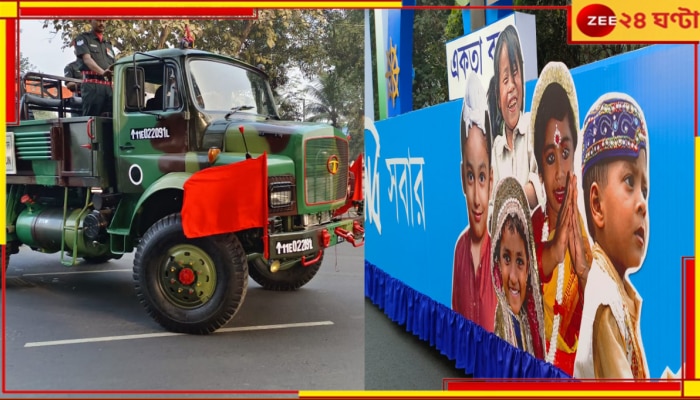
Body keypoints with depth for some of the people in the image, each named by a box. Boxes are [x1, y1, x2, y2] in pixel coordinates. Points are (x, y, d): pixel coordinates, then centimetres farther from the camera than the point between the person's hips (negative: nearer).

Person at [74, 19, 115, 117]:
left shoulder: (108, 44, 28)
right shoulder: (83, 38, 11)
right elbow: (86, 58, -7)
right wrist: (102, 72, -26)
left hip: (109, 87, 5)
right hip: (92, 85, -5)